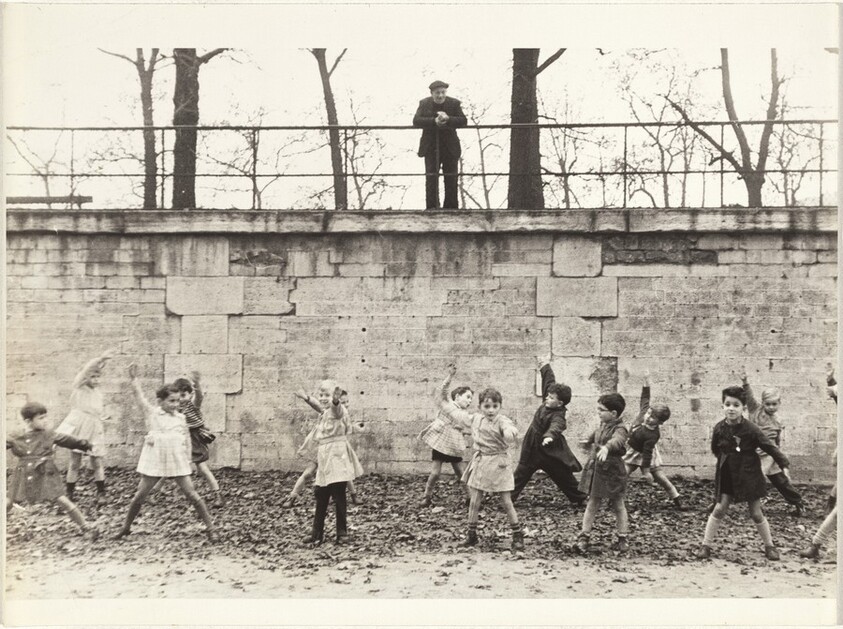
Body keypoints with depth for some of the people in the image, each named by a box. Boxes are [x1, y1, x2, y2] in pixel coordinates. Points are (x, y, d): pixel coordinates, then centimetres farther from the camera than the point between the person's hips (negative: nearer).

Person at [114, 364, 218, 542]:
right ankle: (125, 528, 25)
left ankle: (210, 528, 3)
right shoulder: (151, 413, -1)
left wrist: (188, 461, 9)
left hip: (177, 464, 1)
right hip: (154, 462, -1)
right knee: (139, 496, 6)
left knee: (192, 495, -3)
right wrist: (133, 378, -12)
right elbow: (139, 396, -5)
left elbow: (187, 441, 11)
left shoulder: (181, 418, 4)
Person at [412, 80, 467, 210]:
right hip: (431, 148, -1)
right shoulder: (424, 104, 0)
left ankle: (451, 208, 13)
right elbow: (416, 121, -12)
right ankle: (432, 208, -3)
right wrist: (434, 121, -26)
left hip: (450, 148, 1)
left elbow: (463, 121, -9)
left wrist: (448, 119, -27)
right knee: (431, 179, -6)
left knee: (451, 179, 5)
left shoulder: (454, 103, -1)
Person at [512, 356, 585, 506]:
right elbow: (549, 381, 5)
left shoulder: (558, 416, -25)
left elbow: (555, 427, -48)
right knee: (521, 474, 8)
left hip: (550, 453, -8)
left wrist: (549, 436, -69)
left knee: (563, 477, 6)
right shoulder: (547, 403, -5)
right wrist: (545, 366, 11)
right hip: (532, 449, 8)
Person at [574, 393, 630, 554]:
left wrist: (606, 448, -62)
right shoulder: (602, 426, 5)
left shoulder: (619, 429, -20)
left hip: (612, 472, -7)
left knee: (618, 505, 10)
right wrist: (588, 442, 42)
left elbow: (617, 441, -43)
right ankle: (584, 537, 7)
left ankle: (622, 539, 21)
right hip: (595, 469, 7)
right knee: (592, 504, 7)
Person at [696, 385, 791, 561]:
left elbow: (769, 447, -9)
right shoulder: (719, 429, -9)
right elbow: (715, 449, 8)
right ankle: (706, 545, 5)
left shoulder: (751, 429, -16)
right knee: (720, 509, -3)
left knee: (756, 513, 6)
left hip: (749, 475, -2)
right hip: (726, 476, 2)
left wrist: (784, 464, -8)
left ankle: (770, 546, 24)